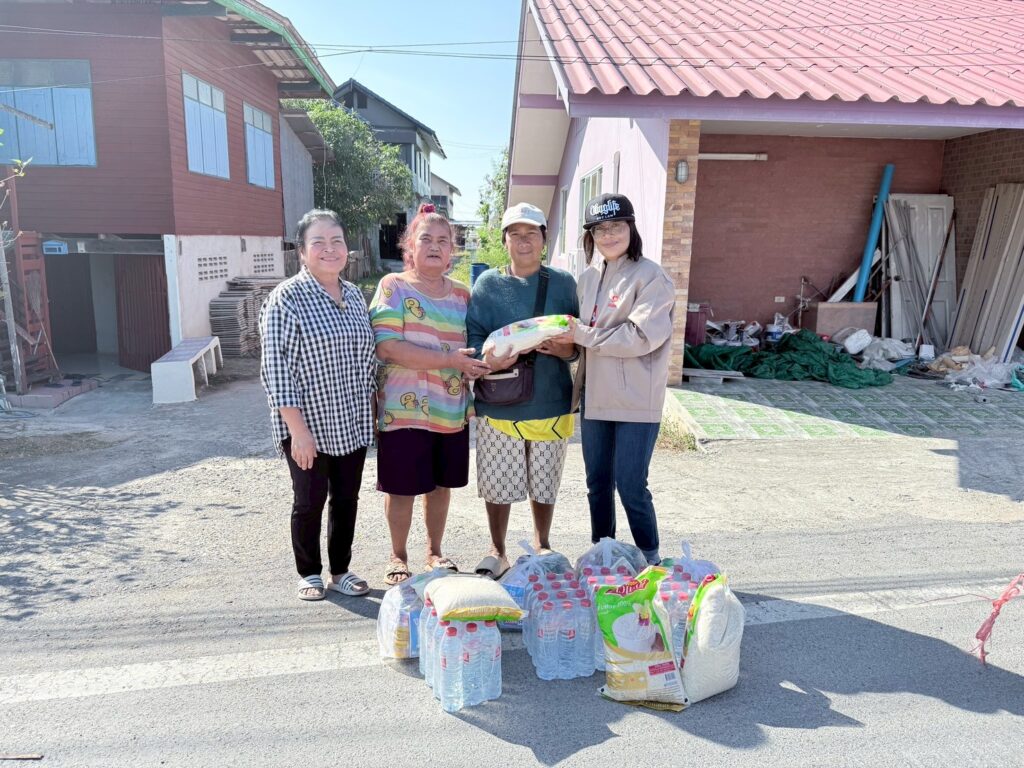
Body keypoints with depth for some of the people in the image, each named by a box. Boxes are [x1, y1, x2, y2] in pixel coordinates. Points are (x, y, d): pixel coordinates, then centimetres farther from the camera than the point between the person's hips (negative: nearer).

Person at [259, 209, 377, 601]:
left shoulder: (354, 295, 8)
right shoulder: (287, 298, -12)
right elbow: (276, 368, -15)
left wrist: (370, 406, 14)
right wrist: (297, 428, -18)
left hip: (353, 424, 6)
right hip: (308, 426, -5)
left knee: (346, 499, 14)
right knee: (309, 502, 8)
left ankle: (341, 570, 30)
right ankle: (309, 574, 28)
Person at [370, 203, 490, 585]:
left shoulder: (461, 293, 9)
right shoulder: (393, 287, -6)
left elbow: (472, 345, 20)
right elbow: (387, 347, -18)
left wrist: (479, 362, -4)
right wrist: (450, 360, -23)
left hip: (452, 409, 5)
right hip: (406, 408, -4)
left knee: (441, 482, 15)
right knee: (402, 488, 5)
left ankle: (434, 550, 34)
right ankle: (398, 557, 26)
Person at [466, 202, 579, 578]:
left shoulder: (563, 283, 6)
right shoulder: (488, 283, 3)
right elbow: (472, 335, -2)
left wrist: (566, 349, -15)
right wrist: (488, 357, -22)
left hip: (550, 402, 1)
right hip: (499, 403, -1)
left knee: (545, 481, 13)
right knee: (497, 482, 6)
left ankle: (542, 545, 35)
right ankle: (497, 551, 27)